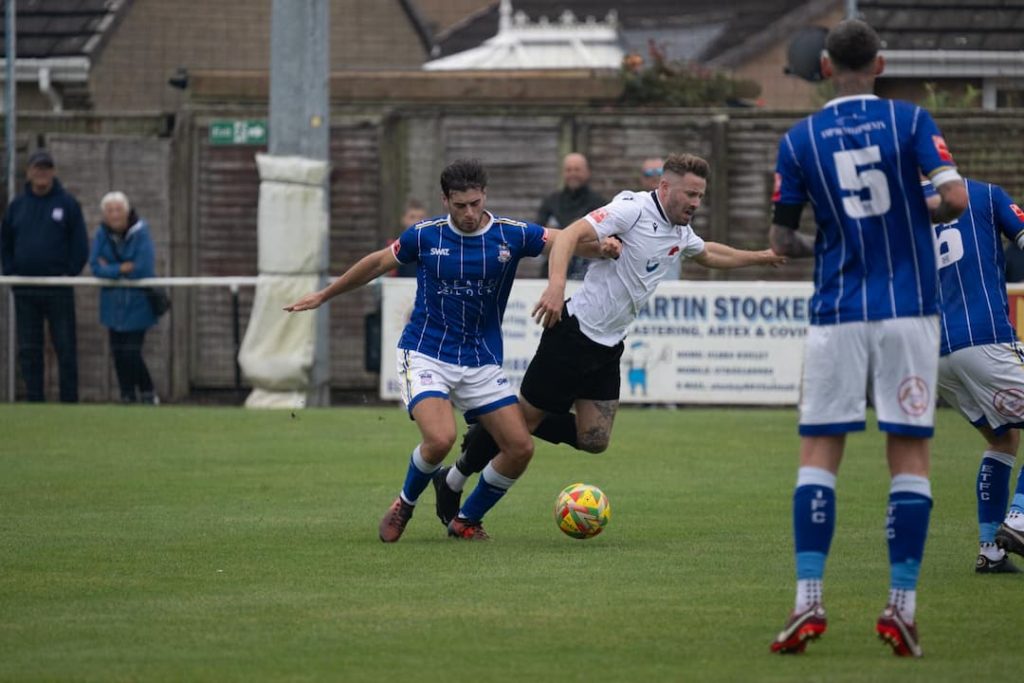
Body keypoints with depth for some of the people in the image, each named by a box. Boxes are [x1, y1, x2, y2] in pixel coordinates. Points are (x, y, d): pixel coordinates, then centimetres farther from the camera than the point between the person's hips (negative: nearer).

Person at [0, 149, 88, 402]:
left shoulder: (67, 203, 1)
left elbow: (80, 244, 1)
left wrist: (71, 274, -8)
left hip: (59, 290, -3)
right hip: (25, 291, 3)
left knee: (66, 347, -3)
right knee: (29, 350, 4)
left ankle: (69, 399, 0)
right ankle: (34, 399, 8)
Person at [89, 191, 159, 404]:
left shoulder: (140, 232, -15)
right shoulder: (102, 234, -3)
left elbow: (143, 268, -21)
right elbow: (96, 266, -8)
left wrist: (111, 269, -12)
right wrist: (123, 268, -19)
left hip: (137, 304, -4)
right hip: (113, 304, 4)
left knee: (131, 353, -8)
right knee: (118, 354, 5)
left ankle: (148, 395, 11)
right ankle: (127, 397, 17)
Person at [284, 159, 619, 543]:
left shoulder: (512, 235, -4)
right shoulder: (426, 235, -5)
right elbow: (378, 263, 11)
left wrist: (602, 247, -30)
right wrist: (324, 295, 21)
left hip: (482, 363, 3)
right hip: (426, 355, -3)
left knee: (521, 449, -6)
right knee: (440, 439, -26)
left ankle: (467, 521, 17)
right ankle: (405, 505, 5)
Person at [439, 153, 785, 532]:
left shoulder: (681, 234, 9)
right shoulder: (633, 210, -18)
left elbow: (709, 254, 33)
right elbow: (572, 234, -29)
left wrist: (757, 257, 34)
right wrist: (556, 284, -42)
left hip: (609, 346, 8)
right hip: (574, 332, -8)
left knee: (595, 440, 2)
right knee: (525, 418, 0)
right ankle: (452, 483, 21)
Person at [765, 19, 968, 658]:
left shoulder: (800, 139, 3)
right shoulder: (911, 120, -1)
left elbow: (782, 238, 7)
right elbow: (955, 197, -13)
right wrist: (924, 216, 9)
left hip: (837, 313, 1)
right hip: (909, 311, -1)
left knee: (819, 454, 4)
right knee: (910, 455, 3)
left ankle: (809, 602, -6)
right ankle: (902, 607, -1)